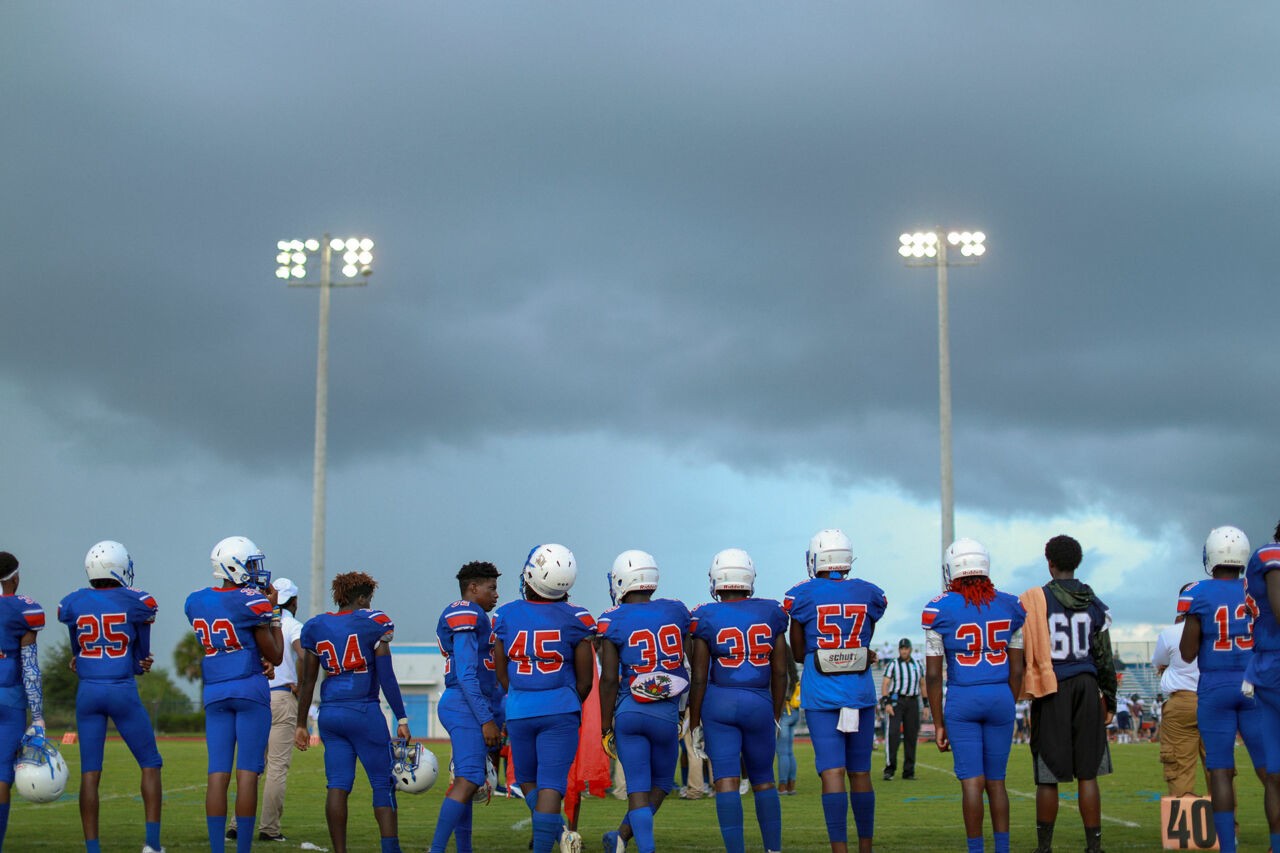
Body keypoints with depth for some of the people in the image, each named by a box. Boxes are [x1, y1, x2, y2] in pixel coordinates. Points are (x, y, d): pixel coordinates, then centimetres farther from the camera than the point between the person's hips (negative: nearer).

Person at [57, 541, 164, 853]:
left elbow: (76, 654, 14)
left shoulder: (73, 604, 3)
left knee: (90, 772, 5)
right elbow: (143, 657, 5)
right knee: (150, 764, 10)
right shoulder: (137, 603, -5)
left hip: (87, 691, 3)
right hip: (123, 691, -3)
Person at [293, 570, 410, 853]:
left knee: (337, 786, 4)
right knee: (383, 784, 3)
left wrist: (301, 724, 16)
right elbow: (386, 677, -7)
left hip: (330, 713, 4)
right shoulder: (373, 623, -4)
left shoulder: (315, 627, 9)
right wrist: (401, 719, -3)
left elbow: (307, 681, 11)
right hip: (363, 711, -4)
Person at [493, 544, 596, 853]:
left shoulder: (505, 616, -2)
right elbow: (584, 681, 0)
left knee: (527, 779, 18)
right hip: (560, 711, -2)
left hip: (519, 711, 2)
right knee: (550, 784, -1)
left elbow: (502, 675, 8)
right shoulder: (575, 619, -6)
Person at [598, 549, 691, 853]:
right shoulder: (676, 611, 4)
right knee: (661, 782, 20)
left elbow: (609, 679, -7)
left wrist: (606, 728, 0)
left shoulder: (613, 620, -6)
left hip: (628, 712, -2)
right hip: (667, 712, 2)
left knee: (638, 787, 3)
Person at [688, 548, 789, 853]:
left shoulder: (706, 618, -2)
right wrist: (776, 714, 16)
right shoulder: (771, 613, 4)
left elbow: (699, 678, -2)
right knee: (764, 780, 15)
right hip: (760, 703, 2)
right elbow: (780, 672, 6)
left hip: (719, 703, -2)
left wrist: (694, 722, 5)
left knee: (726, 780, -3)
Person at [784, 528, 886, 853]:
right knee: (860, 772, 12)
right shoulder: (870, 595, 4)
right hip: (861, 690, 2)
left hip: (821, 693, -2)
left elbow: (798, 654, 6)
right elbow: (865, 644, 13)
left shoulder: (802, 596, -2)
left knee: (832, 771, -5)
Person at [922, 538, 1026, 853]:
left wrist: (938, 724, 3)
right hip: (1001, 698, 3)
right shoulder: (1010, 607, 4)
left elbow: (933, 675, -4)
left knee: (972, 781, -1)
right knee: (996, 781, 12)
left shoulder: (939, 610, -5)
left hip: (962, 700, -3)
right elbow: (1016, 671, 7)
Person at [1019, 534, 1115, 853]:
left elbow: (1023, 652, -4)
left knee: (1049, 777, 3)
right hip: (1087, 687, 3)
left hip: (1051, 693, -3)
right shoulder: (1095, 605, 7)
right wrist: (1108, 698, 17)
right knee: (1087, 774, 6)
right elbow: (1105, 658, 9)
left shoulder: (1033, 601, -5)